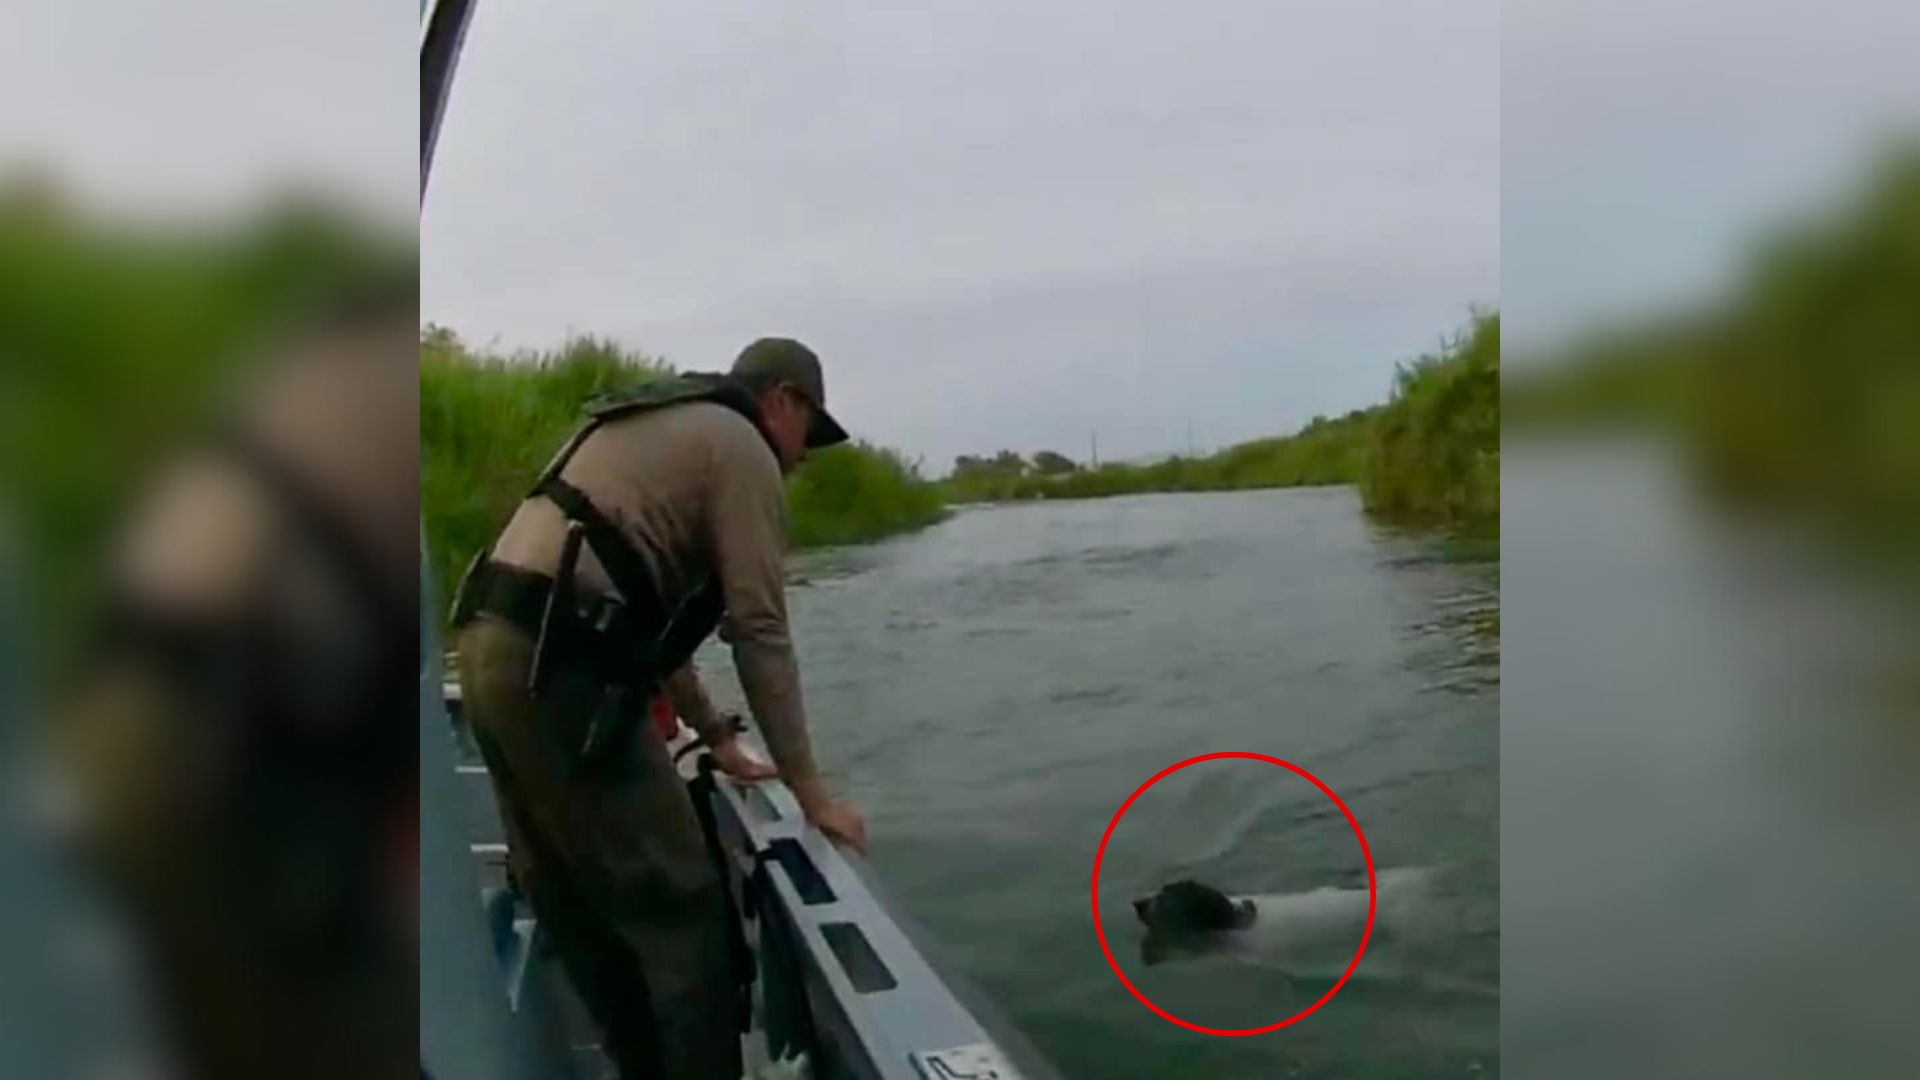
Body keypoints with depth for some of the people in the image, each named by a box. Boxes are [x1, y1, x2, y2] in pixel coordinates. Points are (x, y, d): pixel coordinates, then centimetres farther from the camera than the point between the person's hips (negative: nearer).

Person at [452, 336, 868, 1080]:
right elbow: (759, 631, -8)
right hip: (556, 669, -10)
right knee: (678, 907, -2)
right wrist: (811, 791, -3)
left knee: (574, 901, 18)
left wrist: (717, 739, 27)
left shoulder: (654, 433, 28)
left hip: (493, 650, 10)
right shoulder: (740, 447, 0)